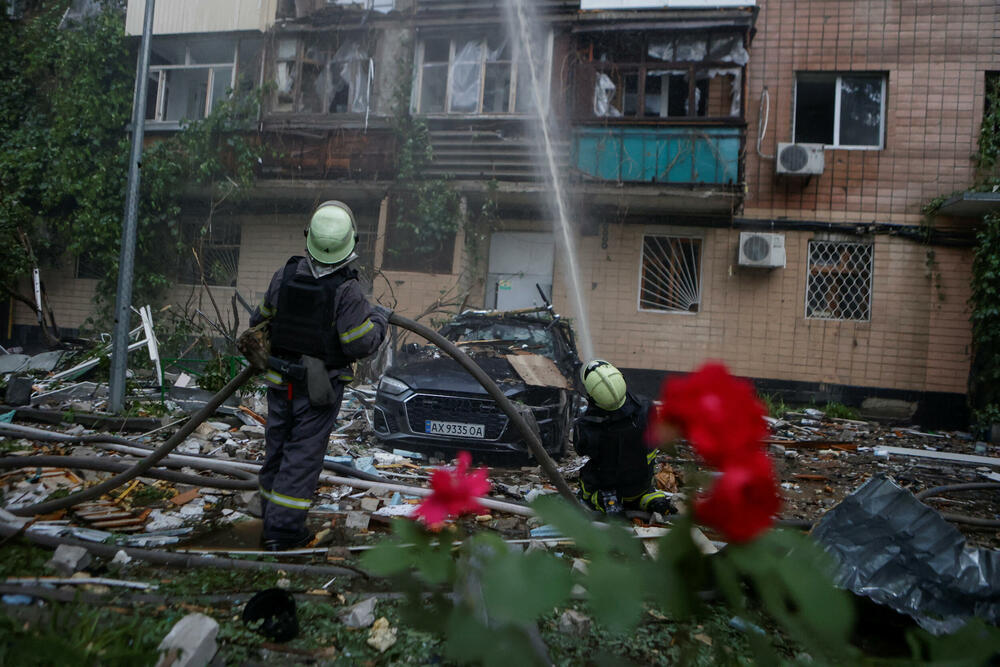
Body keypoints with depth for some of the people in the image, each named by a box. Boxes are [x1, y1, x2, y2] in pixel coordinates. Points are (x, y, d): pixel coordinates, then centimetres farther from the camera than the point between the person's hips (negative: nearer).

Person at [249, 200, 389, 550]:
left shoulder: (284, 275, -4)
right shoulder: (346, 291, -21)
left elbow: (264, 317, 11)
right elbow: (360, 344, -17)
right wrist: (379, 319, 2)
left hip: (280, 380, 5)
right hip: (319, 388, -5)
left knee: (277, 448, 16)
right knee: (303, 455, 3)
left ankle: (271, 520, 29)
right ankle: (282, 529, 7)